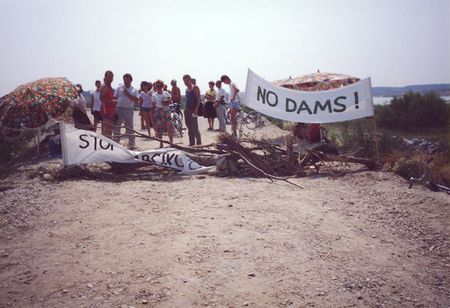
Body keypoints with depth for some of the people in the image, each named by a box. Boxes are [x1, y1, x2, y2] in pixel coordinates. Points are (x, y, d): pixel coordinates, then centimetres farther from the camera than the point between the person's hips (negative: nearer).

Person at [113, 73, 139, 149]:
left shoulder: (134, 90, 6)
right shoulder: (119, 89, 9)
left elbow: (136, 100, -5)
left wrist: (128, 94, -13)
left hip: (129, 110, -1)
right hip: (119, 109, 1)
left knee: (129, 127, 6)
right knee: (116, 127, 2)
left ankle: (132, 144, 12)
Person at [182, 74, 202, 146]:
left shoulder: (195, 88, -6)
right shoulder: (187, 89, 17)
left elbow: (199, 99, -13)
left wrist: (196, 109, -20)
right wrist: (185, 109, 14)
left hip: (193, 110, -8)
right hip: (187, 110, 8)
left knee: (195, 129, -10)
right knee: (190, 129, 10)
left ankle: (199, 144, -5)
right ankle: (192, 144, 17)